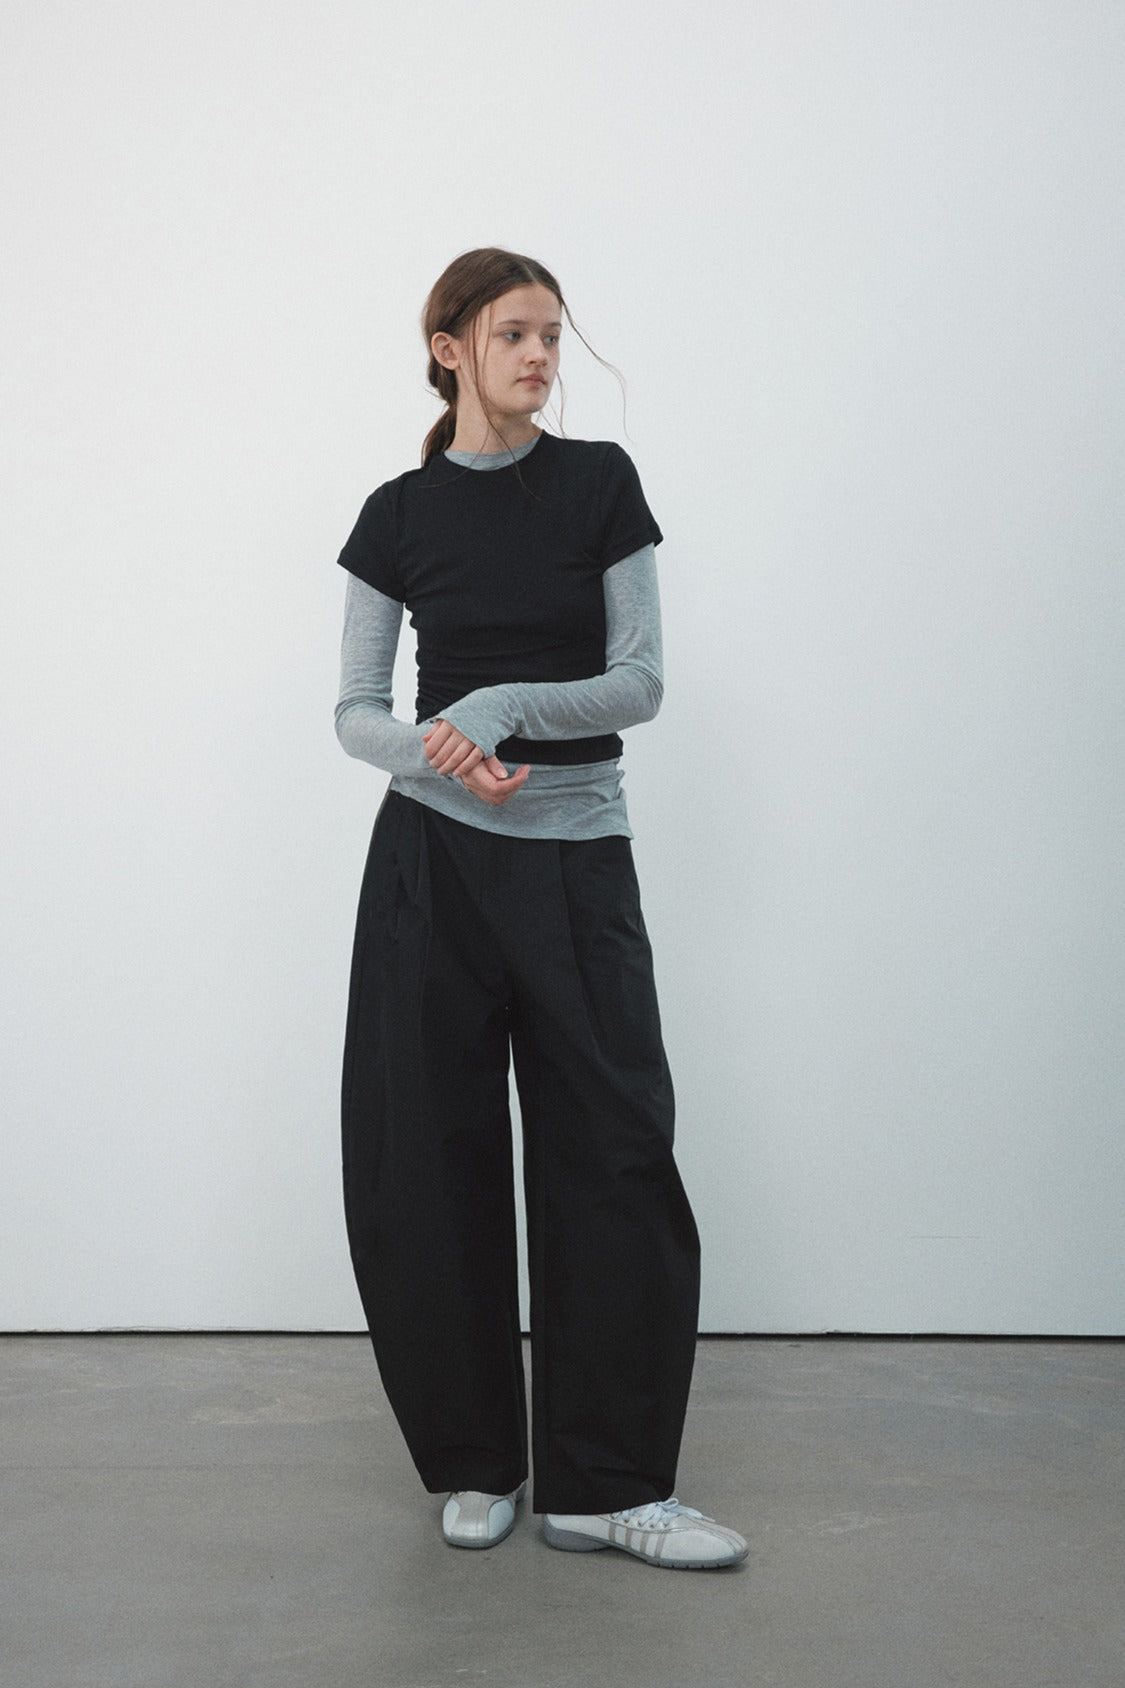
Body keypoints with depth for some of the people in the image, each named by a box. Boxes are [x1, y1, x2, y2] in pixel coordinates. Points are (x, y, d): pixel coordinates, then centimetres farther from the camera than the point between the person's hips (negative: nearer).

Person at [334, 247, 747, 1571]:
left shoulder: (599, 483, 2)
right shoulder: (398, 516, 4)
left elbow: (641, 680, -3)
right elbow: (356, 712, 3)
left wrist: (509, 706, -19)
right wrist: (441, 755, -18)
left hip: (579, 861, 0)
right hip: (433, 860, 1)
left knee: (612, 1152, -4)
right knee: (433, 1155, 3)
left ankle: (604, 1484, 7)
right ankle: (475, 1461, 19)